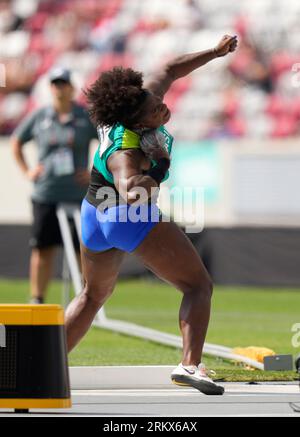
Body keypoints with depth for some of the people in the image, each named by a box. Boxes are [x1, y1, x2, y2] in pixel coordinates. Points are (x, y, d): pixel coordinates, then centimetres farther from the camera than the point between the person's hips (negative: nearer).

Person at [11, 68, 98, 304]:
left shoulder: (87, 117, 1)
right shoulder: (39, 117, 6)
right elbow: (16, 141, 19)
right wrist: (27, 171, 9)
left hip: (79, 195, -1)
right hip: (46, 194, 1)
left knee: (84, 249, -1)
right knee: (42, 249, 2)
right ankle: (37, 300, 7)